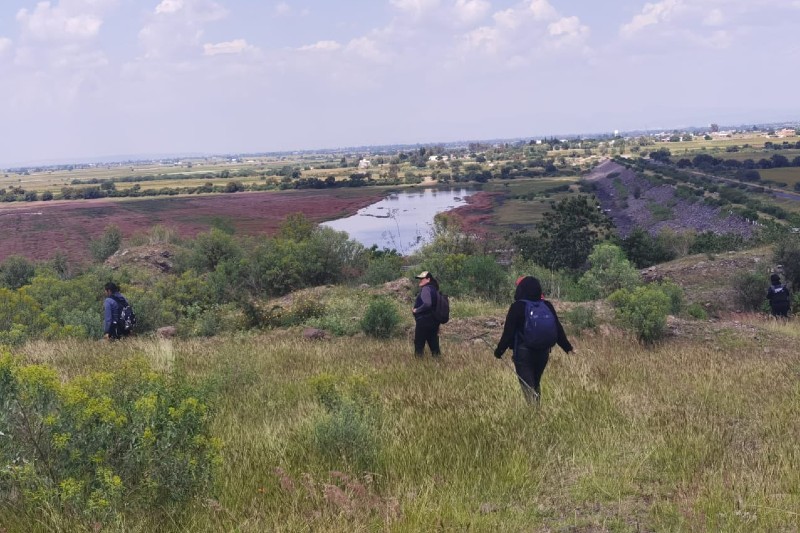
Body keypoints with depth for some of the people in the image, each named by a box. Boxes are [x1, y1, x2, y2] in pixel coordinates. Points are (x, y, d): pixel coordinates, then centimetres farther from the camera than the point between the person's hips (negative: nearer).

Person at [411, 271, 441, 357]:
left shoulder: (426, 289, -13)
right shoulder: (434, 289, 15)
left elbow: (427, 304, -27)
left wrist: (416, 310, -14)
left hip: (424, 321, -9)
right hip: (434, 322, 9)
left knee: (419, 345, -2)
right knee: (434, 345, 10)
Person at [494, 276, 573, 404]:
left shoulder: (517, 307, -12)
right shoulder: (547, 306, 2)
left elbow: (508, 332, -10)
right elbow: (558, 329, 7)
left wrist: (499, 350, 0)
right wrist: (568, 348, 16)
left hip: (523, 353, -5)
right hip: (543, 353, 5)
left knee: (527, 386, -2)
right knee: (536, 384, 20)